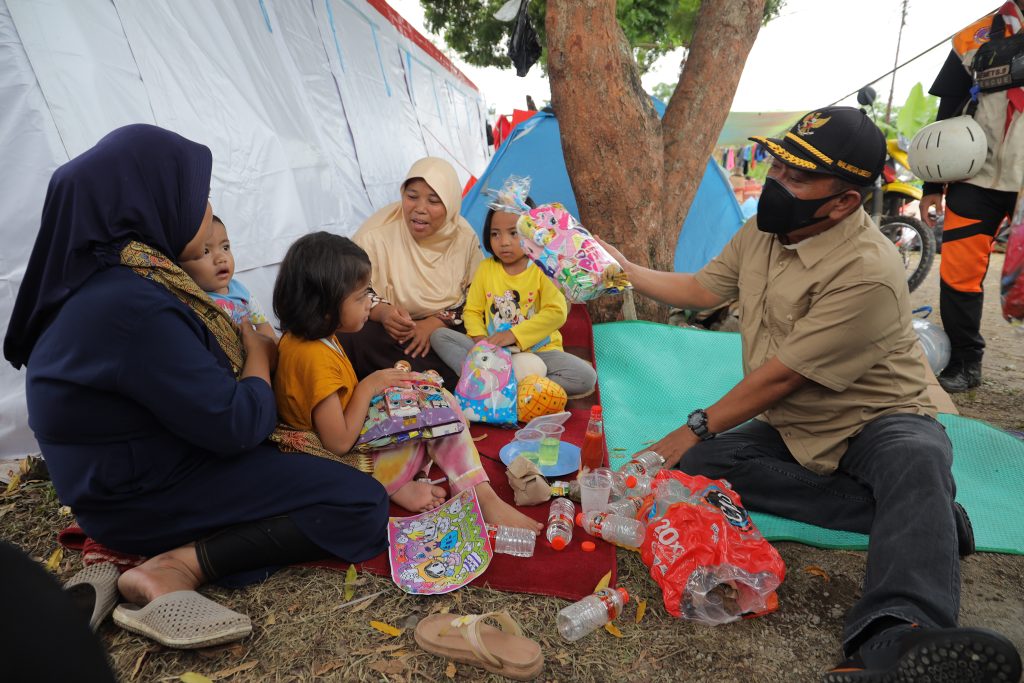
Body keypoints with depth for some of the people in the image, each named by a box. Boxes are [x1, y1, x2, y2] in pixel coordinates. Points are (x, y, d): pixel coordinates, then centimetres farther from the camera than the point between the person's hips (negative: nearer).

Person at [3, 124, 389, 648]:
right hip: (142, 496, -10)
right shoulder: (132, 305, -29)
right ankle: (178, 566, -16)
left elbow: (192, 370, 11)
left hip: (137, 465, 10)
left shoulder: (106, 275, 1)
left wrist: (247, 343, -3)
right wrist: (259, 356, -7)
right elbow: (235, 425, -24)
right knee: (362, 506, -14)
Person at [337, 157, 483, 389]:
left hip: (446, 328, 2)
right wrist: (381, 311, -28)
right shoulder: (378, 233, -9)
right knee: (351, 341, -33)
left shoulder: (464, 237, -1)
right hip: (385, 330, -1)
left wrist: (437, 322, -15)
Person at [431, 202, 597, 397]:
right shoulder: (485, 268, 4)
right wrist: (479, 337, -15)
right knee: (439, 336, -11)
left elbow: (557, 313, -17)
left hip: (537, 350, -2)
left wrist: (514, 334, -23)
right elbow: (472, 310, 6)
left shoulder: (543, 269, -6)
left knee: (587, 377, -27)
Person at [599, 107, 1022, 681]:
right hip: (791, 433, 7)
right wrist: (627, 271, 3)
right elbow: (704, 290, 12)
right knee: (695, 465, -19)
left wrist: (697, 427, -16)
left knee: (917, 460, -39)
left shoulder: (868, 273, -26)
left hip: (876, 423, -6)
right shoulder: (764, 229, -1)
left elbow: (781, 376, -25)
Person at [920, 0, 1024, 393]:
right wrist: (932, 187, 6)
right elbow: (945, 118, 9)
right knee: (958, 271, -2)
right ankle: (965, 363, 12)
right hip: (978, 179, 1)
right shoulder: (976, 39, 8)